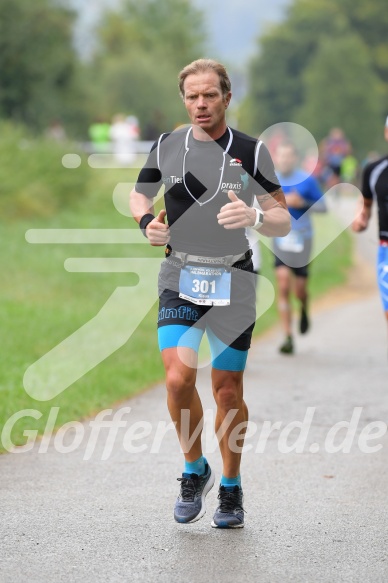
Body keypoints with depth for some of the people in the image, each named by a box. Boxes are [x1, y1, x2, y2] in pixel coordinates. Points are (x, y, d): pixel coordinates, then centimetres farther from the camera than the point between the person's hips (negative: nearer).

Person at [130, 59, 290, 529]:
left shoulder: (251, 151, -1)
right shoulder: (165, 147, 5)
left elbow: (283, 221, 0)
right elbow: (139, 194, 22)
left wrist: (254, 217, -23)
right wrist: (146, 221, -1)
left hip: (233, 282, -1)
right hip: (180, 279, 1)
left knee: (228, 390, 1)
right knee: (178, 379, -15)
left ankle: (231, 488, 19)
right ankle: (194, 470, 9)